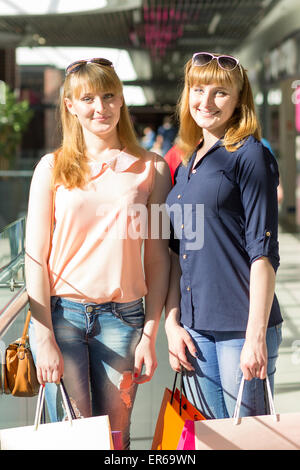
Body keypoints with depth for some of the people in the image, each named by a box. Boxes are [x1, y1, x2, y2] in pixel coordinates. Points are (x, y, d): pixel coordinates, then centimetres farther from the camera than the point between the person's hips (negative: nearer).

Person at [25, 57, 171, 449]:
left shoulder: (151, 169, 5)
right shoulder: (52, 168, 4)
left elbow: (157, 257, 5)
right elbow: (35, 256, 1)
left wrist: (150, 334, 0)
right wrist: (44, 338, -6)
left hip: (122, 317, 1)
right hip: (61, 313, 0)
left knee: (115, 435, 6)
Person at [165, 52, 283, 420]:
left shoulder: (250, 155, -6)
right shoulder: (186, 166, 14)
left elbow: (263, 252, -11)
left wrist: (256, 336, -16)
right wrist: (171, 322, 8)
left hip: (241, 328, -6)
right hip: (195, 329, 6)